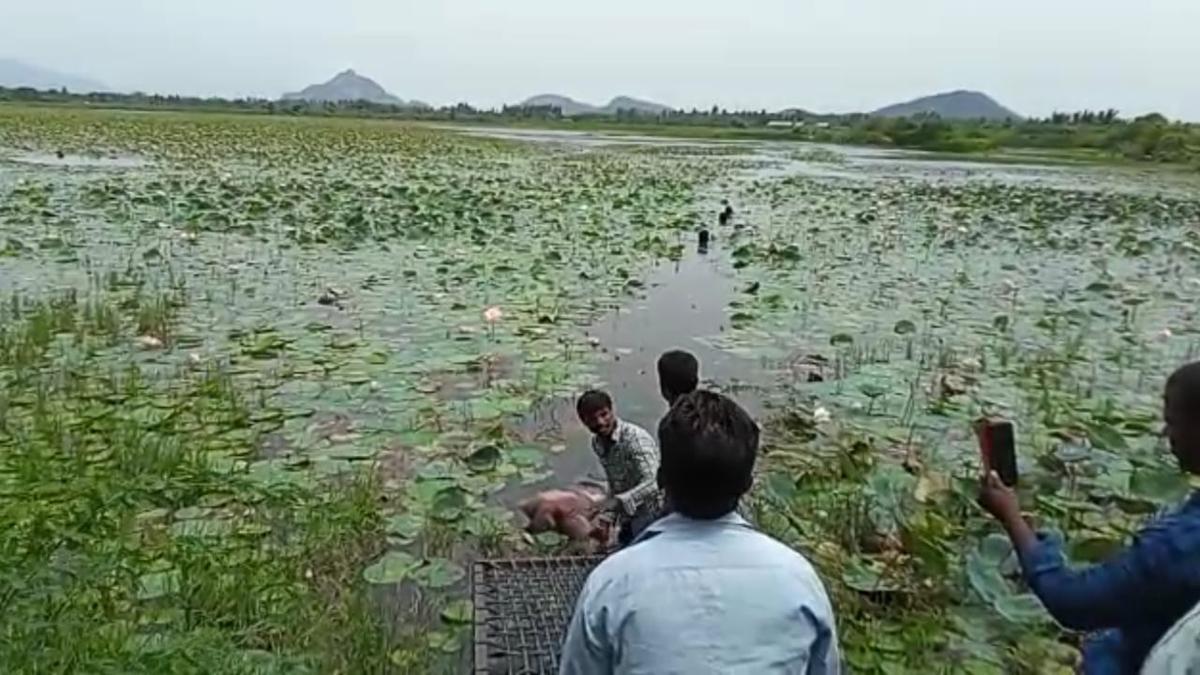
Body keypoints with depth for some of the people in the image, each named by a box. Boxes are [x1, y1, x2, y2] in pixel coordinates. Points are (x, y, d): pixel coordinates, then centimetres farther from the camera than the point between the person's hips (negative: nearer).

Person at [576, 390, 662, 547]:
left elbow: (653, 482, -35)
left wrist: (618, 501, -45)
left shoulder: (635, 437, -24)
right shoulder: (597, 444, 0)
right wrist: (610, 516, 14)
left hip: (651, 517, -8)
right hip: (628, 522, 8)